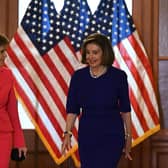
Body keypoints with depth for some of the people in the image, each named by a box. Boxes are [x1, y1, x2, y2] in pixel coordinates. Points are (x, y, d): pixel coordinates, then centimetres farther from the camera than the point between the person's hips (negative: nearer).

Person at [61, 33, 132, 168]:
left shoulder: (118, 76, -6)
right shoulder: (78, 76, -1)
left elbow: (125, 109, 2)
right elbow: (72, 109, 3)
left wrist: (128, 136, 4)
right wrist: (68, 133, -8)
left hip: (111, 136, -3)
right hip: (86, 136, 3)